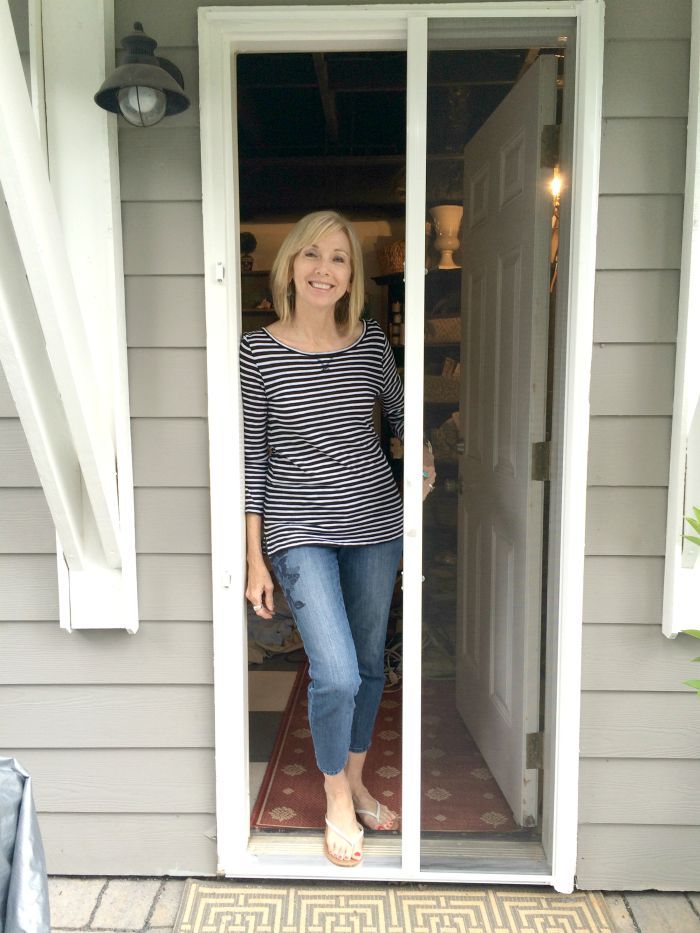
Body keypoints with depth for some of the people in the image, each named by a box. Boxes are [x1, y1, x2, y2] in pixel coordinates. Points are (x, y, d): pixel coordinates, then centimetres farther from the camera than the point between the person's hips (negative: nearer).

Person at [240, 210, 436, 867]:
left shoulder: (372, 343, 1)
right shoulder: (257, 351, -7)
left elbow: (400, 414, 17)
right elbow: (252, 457, -5)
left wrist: (423, 461, -4)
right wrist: (254, 559, -5)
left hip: (375, 522, 4)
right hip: (300, 530, -3)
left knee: (369, 664, 15)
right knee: (336, 675, -10)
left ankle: (355, 780, 41)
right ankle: (336, 799, 21)